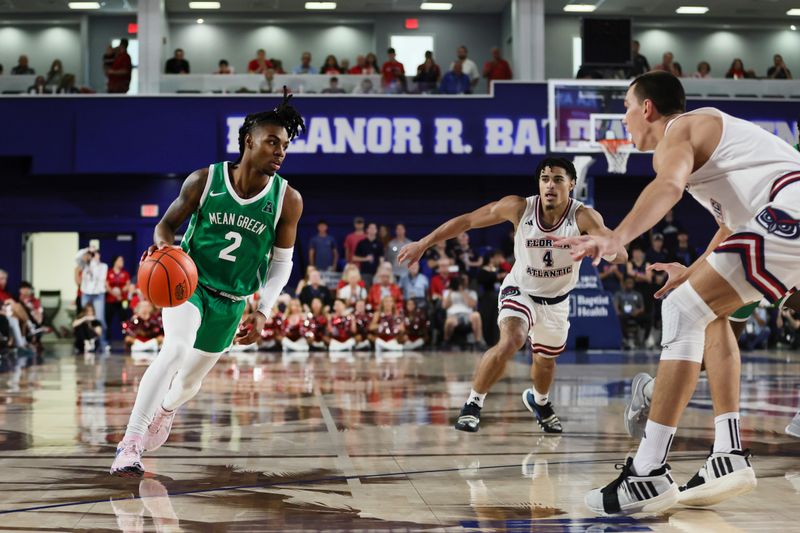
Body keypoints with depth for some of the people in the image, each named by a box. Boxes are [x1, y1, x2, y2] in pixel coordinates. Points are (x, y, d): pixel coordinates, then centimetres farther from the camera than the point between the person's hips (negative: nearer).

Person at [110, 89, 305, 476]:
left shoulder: (287, 200, -11)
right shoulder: (203, 181, -13)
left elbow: (281, 262, 0)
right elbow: (169, 222, 1)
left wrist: (263, 311, -10)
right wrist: (163, 244, -22)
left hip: (231, 302, 3)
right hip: (188, 283, -3)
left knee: (190, 381, 15)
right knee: (177, 349, -31)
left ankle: (166, 409, 54)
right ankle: (130, 444, -25)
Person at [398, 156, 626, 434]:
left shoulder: (583, 217, -28)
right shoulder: (519, 208, -25)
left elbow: (621, 255, -43)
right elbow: (466, 221, -13)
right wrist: (423, 244, -12)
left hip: (557, 300, 2)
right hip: (520, 291, -2)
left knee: (545, 361, 23)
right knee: (510, 341, -31)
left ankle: (538, 401, 58)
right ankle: (473, 402, -11)